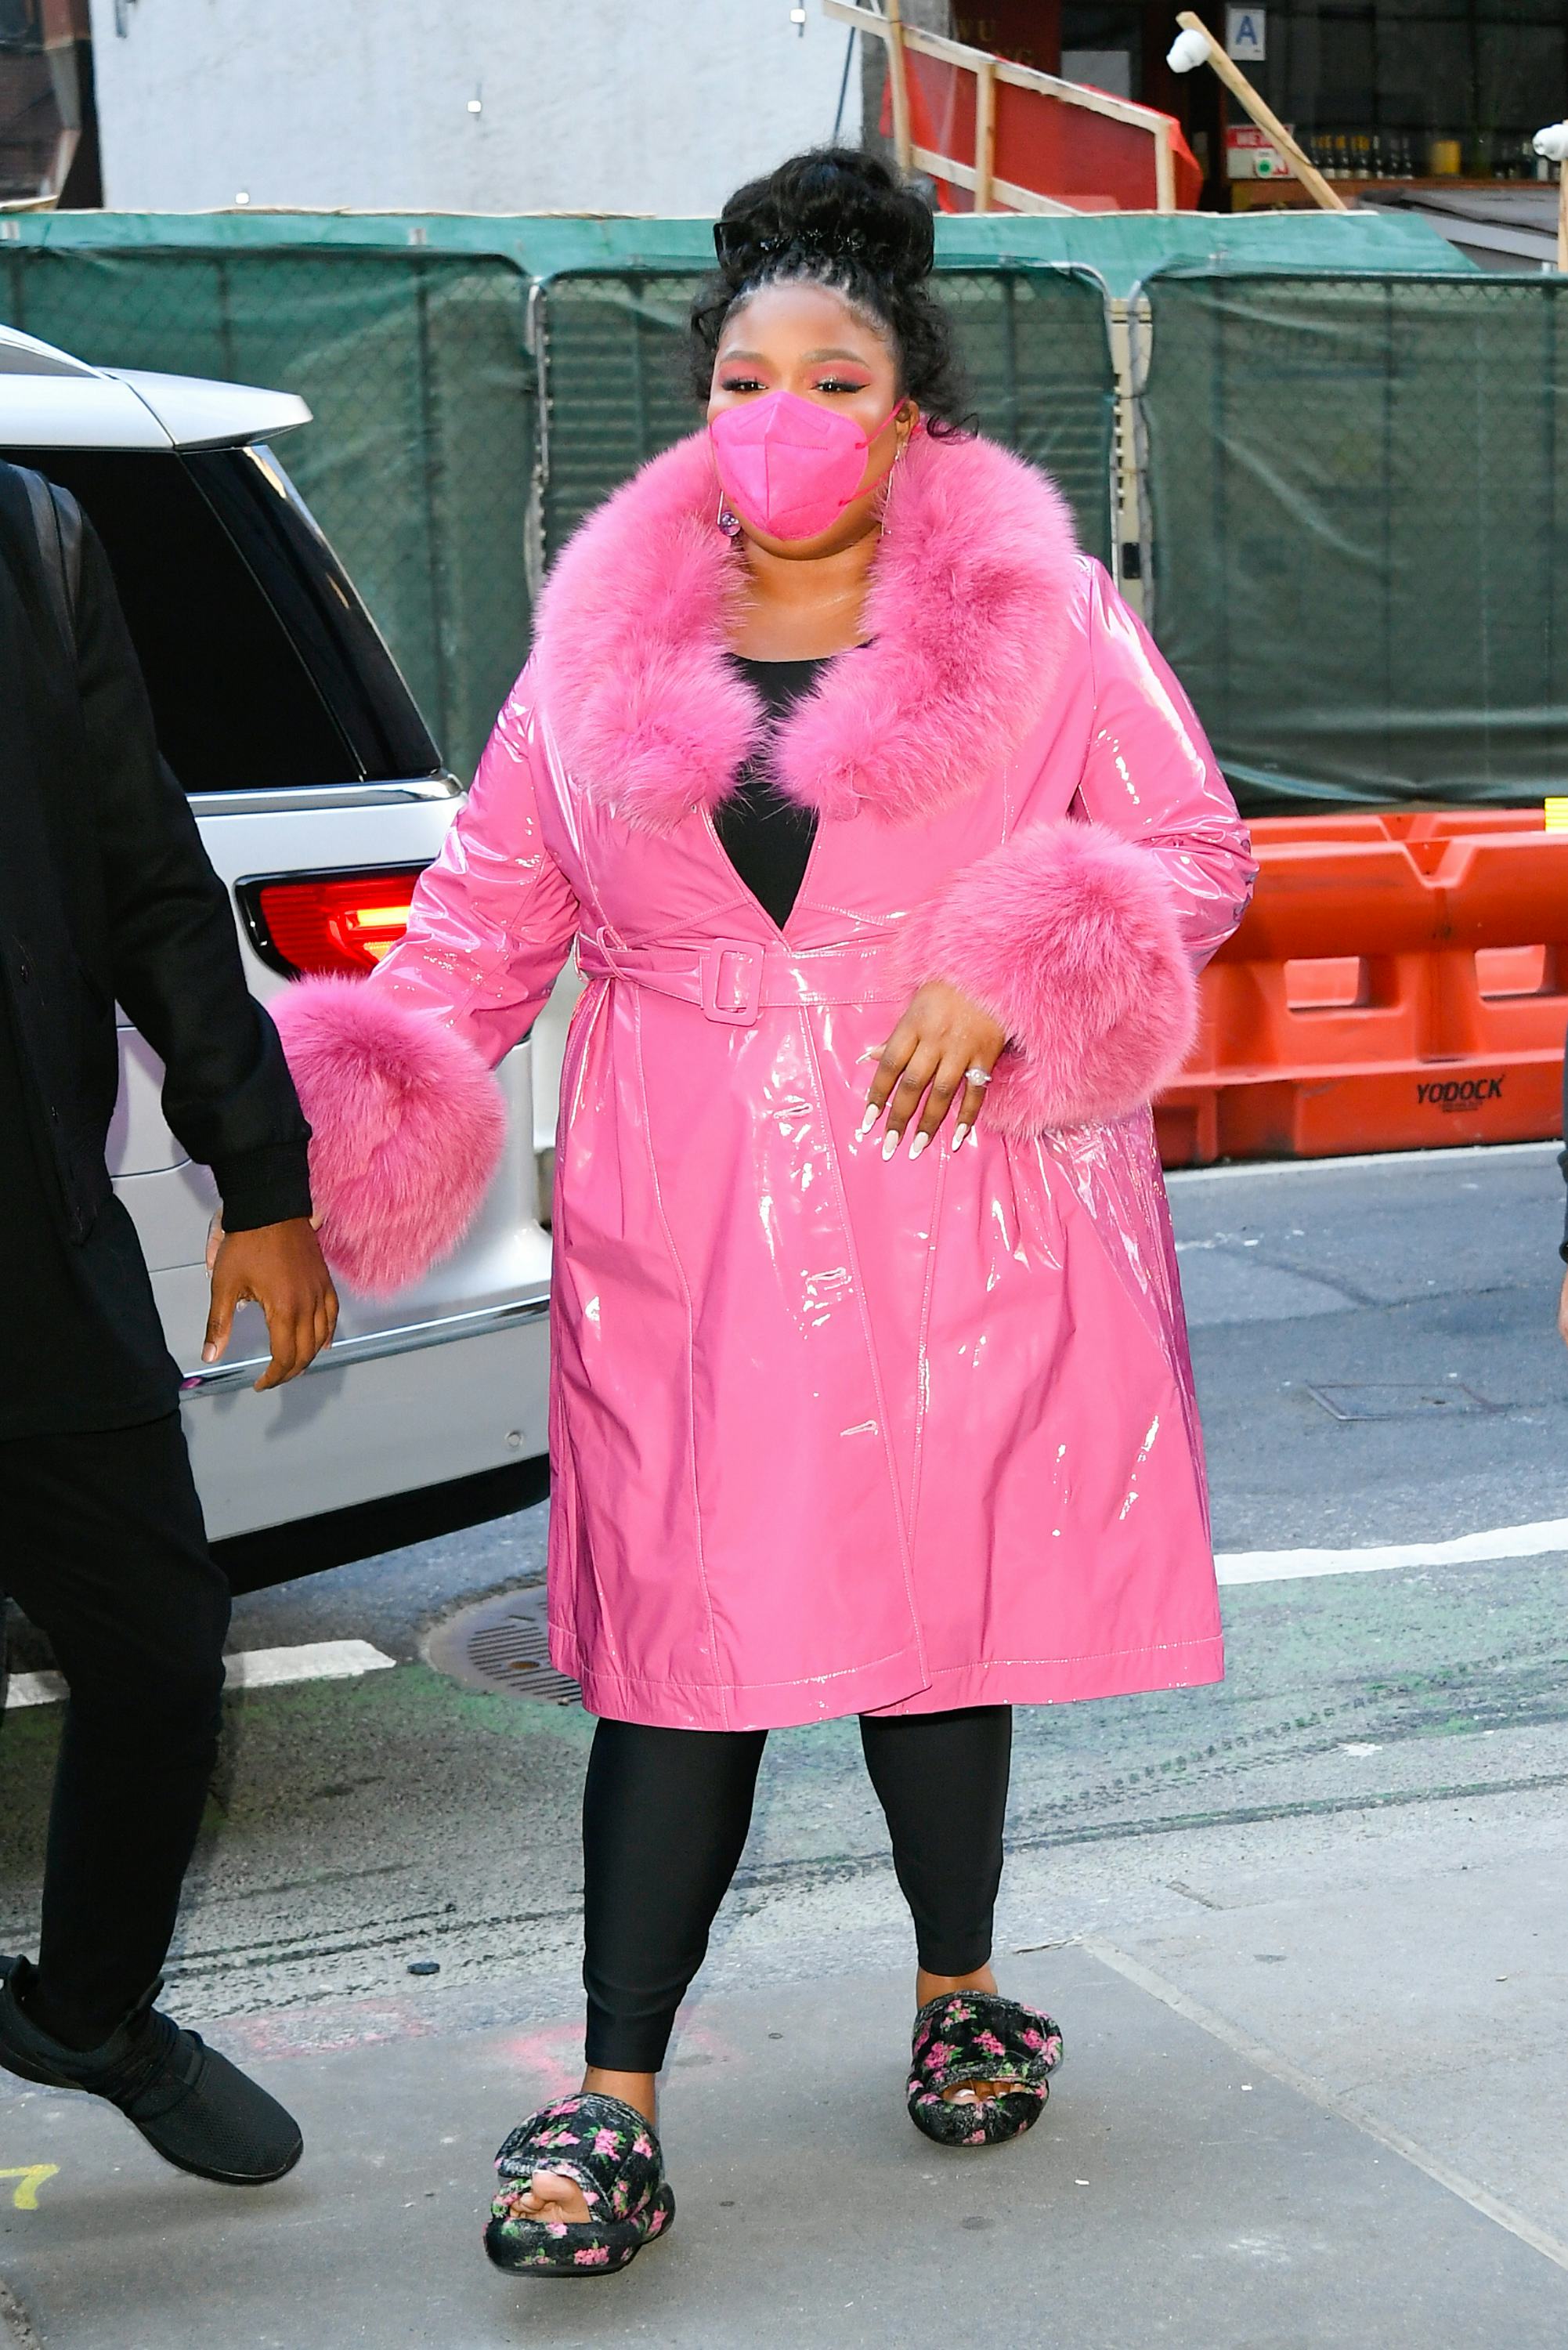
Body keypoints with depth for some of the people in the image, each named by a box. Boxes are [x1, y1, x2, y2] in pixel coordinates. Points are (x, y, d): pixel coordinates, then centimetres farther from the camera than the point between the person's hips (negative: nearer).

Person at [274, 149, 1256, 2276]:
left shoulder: (1038, 617, 3)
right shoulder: (603, 642, 9)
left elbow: (1197, 851, 5)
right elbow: (495, 908, 11)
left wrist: (1012, 971, -12)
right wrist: (356, 1093, -5)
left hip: (956, 1208, -1)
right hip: (682, 1228, 1)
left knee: (942, 1613, 7)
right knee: (678, 1636, -2)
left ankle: (957, 1995, 31)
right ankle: (615, 2107, 2)